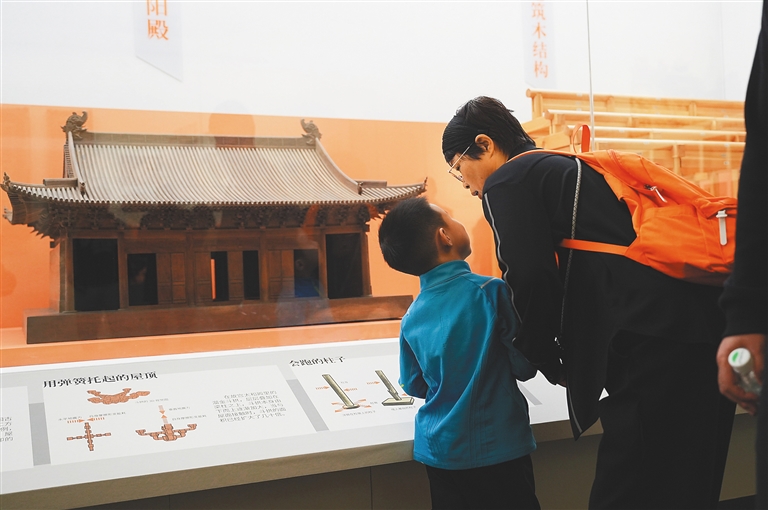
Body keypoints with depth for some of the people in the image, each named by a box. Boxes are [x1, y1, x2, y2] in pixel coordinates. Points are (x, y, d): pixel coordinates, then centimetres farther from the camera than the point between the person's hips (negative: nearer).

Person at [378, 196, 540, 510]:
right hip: (497, 449, -4)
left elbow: (414, 386, 8)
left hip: (439, 451, 4)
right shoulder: (491, 292, -16)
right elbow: (525, 367, -11)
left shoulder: (412, 317, -2)